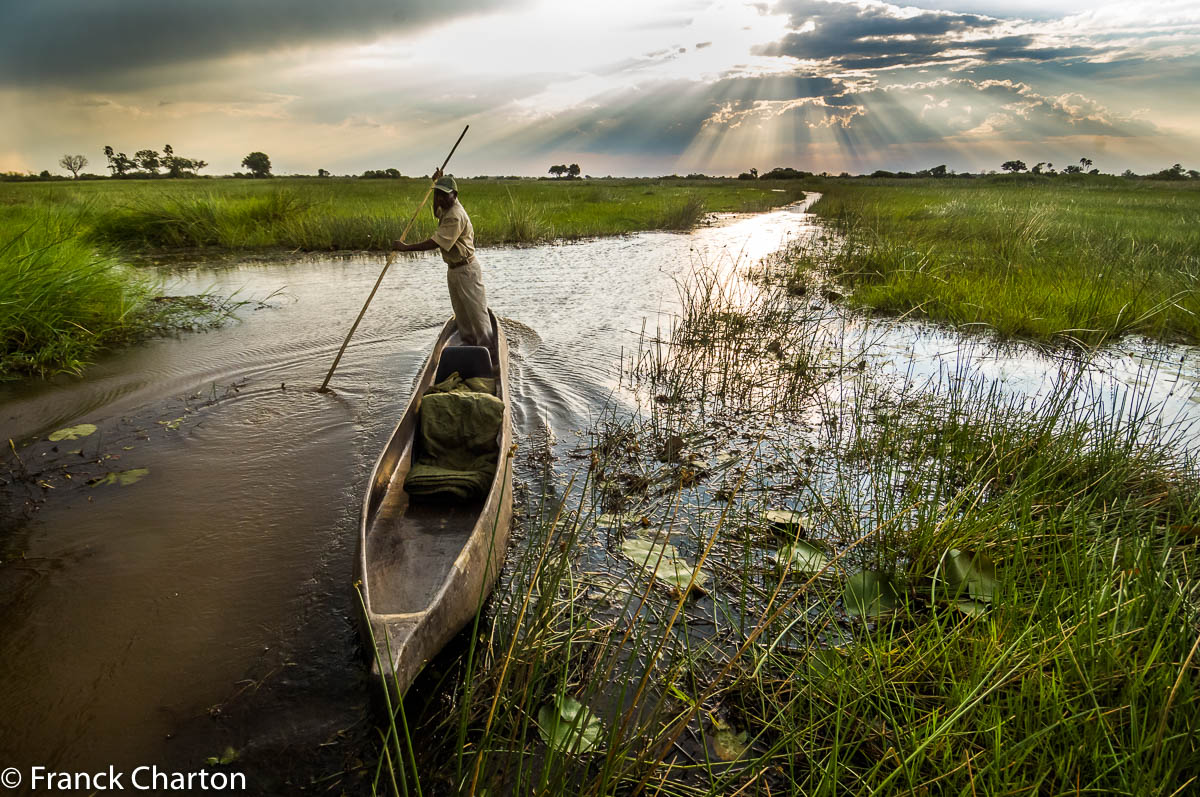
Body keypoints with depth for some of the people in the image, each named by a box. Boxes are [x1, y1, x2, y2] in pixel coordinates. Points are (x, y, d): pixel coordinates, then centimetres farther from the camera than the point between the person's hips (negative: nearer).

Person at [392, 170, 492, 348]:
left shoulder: (455, 216, -24)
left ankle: (486, 346, 6)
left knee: (476, 310, -2)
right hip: (453, 268, 10)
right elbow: (437, 212, 33)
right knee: (460, 312, 16)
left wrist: (406, 247, -24)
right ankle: (468, 343, 26)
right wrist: (437, 184, 19)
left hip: (466, 269, -10)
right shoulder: (446, 207, 7)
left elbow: (434, 243, -29)